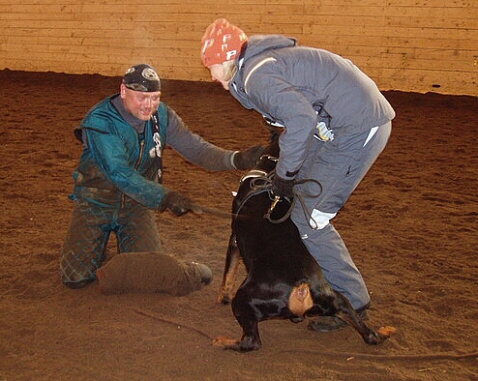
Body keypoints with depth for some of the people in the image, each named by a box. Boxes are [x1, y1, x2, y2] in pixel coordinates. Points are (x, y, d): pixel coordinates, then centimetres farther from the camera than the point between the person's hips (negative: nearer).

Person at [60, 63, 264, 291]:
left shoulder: (161, 116, -7)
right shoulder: (100, 122, -24)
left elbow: (195, 148, -12)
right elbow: (119, 173, -34)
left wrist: (236, 159, -31)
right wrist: (163, 197, -45)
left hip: (137, 203, 3)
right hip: (96, 202, -3)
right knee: (76, 277, -11)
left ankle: (125, 241, 22)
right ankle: (98, 243, 22)